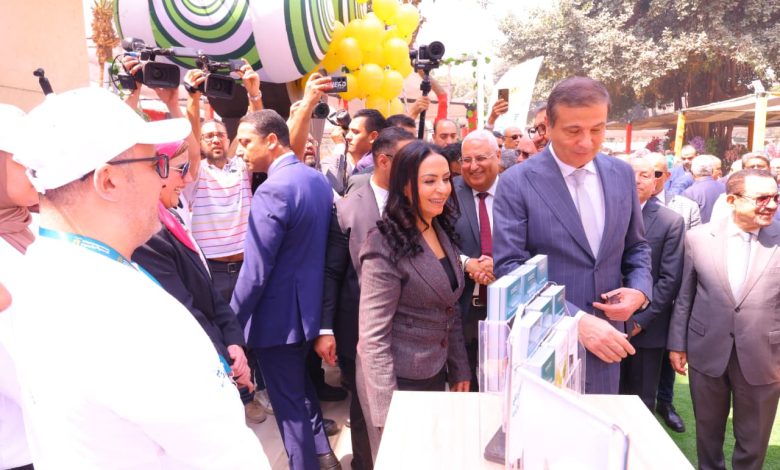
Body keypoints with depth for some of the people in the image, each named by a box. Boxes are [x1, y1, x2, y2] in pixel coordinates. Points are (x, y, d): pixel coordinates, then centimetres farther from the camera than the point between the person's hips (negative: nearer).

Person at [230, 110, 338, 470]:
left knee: (288, 400, 9)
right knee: (301, 383, 27)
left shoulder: (273, 190, -24)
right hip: (311, 304, 9)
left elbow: (255, 272, -23)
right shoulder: (318, 179, 3)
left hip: (278, 314, -9)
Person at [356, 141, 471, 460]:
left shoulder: (442, 230, 2)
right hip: (396, 378, -7)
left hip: (435, 373, 8)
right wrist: (388, 411, -22)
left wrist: (459, 369, 11)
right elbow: (372, 336, -22)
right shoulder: (386, 245, -22)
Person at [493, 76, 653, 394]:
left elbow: (636, 246, 14)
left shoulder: (622, 175, 4)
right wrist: (577, 319, -22)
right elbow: (508, 267, -15)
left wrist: (639, 290, -6)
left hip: (605, 338, 4)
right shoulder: (517, 182, -11)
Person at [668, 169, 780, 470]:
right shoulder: (698, 238, -4)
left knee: (753, 441, 16)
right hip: (707, 354, 1)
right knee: (707, 430, 20)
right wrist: (677, 344, 3)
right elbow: (685, 296, 2)